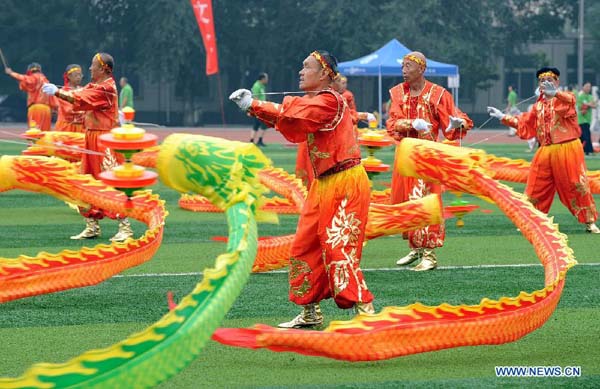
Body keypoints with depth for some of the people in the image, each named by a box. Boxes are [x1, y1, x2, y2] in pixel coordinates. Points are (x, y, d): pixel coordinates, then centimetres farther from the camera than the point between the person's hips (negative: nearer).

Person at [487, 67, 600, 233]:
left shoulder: (565, 98, -4)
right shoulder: (538, 105, 14)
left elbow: (569, 101, -31)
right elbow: (524, 123, 22)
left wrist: (555, 93, -53)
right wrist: (503, 117, 15)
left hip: (567, 149, -5)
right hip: (546, 151, 5)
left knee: (577, 186, -4)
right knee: (535, 188, 7)